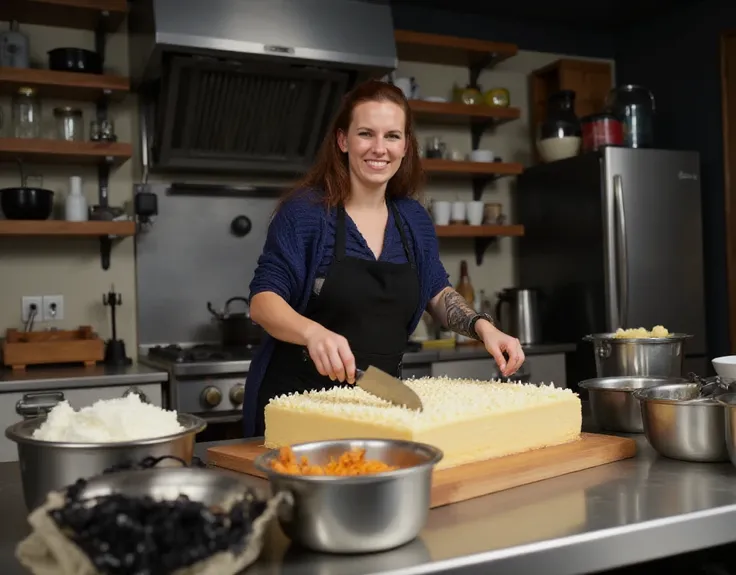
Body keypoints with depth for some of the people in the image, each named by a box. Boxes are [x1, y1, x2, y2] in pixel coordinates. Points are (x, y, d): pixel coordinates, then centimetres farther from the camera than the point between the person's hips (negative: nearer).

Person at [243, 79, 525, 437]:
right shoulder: (304, 211, -12)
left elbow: (437, 292, 14)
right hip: (297, 404, -5)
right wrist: (314, 332, -37)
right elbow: (263, 300, -17)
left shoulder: (414, 219, 4)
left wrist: (483, 327, -5)